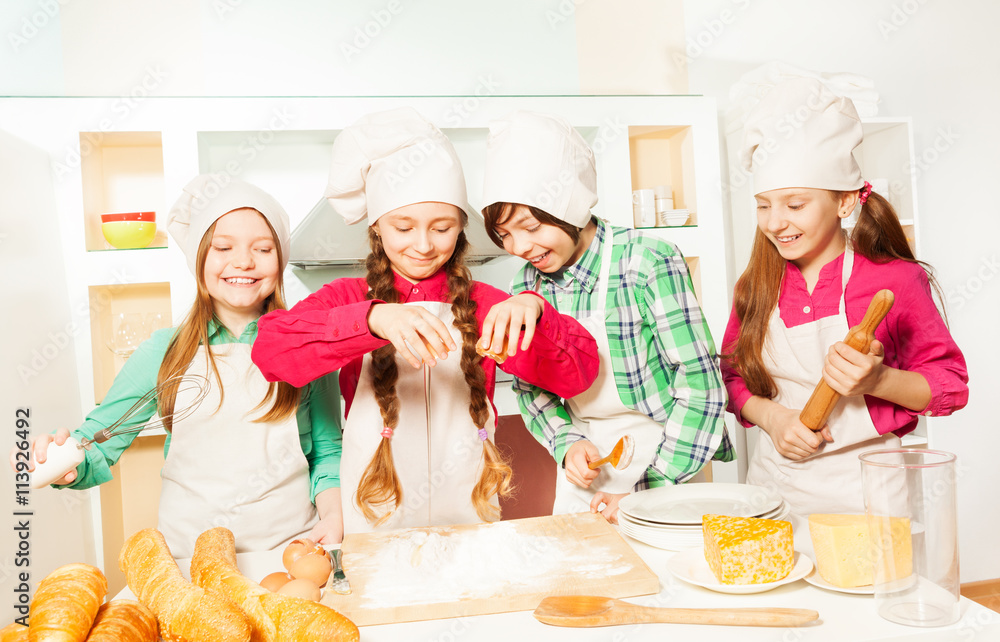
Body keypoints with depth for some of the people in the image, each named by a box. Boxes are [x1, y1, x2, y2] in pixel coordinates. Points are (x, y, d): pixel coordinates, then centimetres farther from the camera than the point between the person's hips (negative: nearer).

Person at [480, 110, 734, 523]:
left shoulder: (649, 263, -17)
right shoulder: (528, 285, -2)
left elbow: (701, 386, -15)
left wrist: (650, 490, -16)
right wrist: (567, 443, -8)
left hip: (665, 462, -3)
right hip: (583, 472, 4)